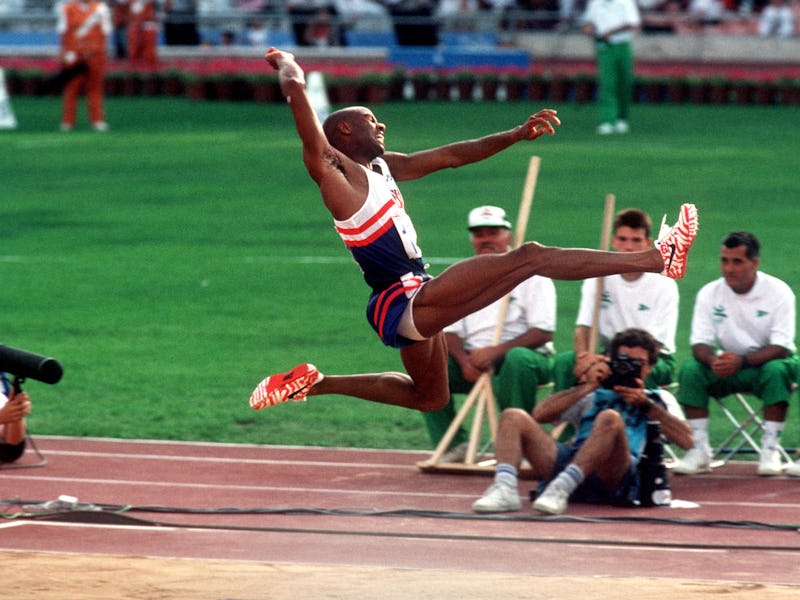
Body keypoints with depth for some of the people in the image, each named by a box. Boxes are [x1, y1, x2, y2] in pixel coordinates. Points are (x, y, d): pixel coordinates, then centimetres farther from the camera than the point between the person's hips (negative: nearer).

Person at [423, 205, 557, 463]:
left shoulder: (531, 274, -2)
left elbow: (543, 332, -11)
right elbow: (449, 331, 8)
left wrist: (497, 351, -22)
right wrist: (464, 361, -14)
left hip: (525, 357, -4)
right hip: (473, 362, 4)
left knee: (517, 359, -39)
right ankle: (453, 445, -16)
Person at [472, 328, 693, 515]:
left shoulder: (658, 399, 27)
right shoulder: (595, 394, 32)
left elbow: (686, 440, 7)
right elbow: (542, 413, 16)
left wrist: (646, 404, 2)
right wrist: (586, 387, 9)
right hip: (569, 459, 4)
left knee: (610, 419, -33)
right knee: (514, 417, -12)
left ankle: (562, 489, -49)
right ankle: (505, 489, -38)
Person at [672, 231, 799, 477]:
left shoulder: (778, 292, -14)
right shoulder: (709, 293, -5)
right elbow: (700, 344, -9)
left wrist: (742, 361, -37)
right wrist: (714, 361, -34)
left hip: (766, 363, -3)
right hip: (727, 366, 3)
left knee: (777, 370, -36)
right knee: (690, 368, -25)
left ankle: (770, 450, -30)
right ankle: (700, 450, -23)